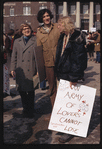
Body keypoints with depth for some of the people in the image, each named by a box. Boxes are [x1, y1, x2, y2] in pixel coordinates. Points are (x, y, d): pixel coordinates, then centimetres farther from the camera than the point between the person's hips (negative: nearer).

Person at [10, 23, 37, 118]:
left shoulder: (36, 41, 3)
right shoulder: (17, 42, 13)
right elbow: (14, 56, 14)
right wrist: (13, 69, 7)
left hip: (31, 71, -3)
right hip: (20, 71, 3)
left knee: (31, 91, 5)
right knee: (21, 91, 8)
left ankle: (30, 111, 21)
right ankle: (25, 109, 29)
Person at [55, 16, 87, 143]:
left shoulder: (77, 38, -14)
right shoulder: (63, 37, 12)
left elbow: (78, 59, -19)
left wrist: (74, 77, -20)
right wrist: (58, 73, 15)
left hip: (70, 75, -8)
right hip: (62, 74, 8)